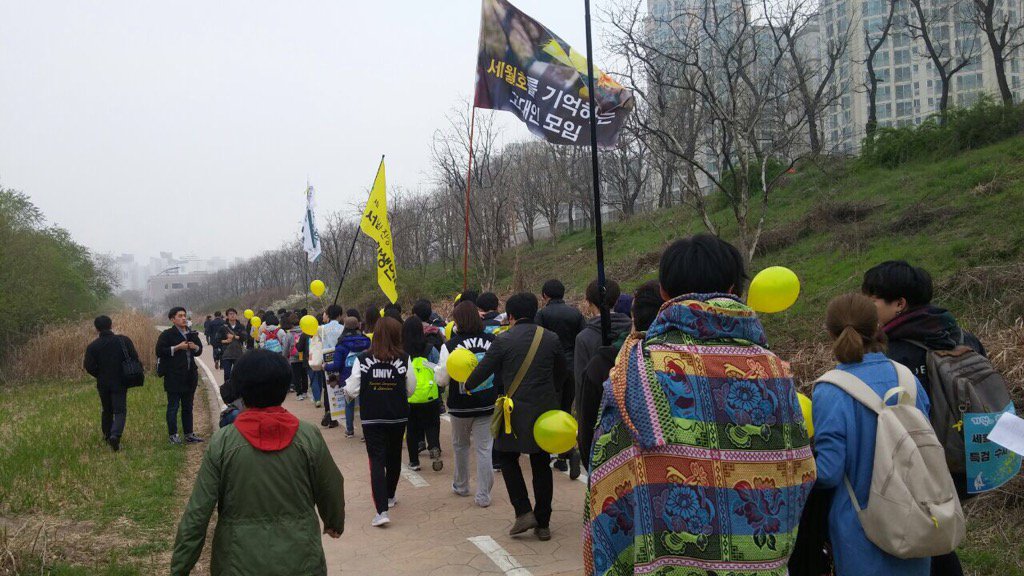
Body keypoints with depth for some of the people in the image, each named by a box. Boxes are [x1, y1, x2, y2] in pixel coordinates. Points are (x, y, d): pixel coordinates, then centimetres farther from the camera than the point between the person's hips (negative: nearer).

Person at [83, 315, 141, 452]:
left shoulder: (92, 346, -6)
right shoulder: (124, 340, -6)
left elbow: (89, 367, -10)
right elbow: (135, 359, -7)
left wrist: (100, 376, 9)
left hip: (103, 384, 2)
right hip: (120, 383, -1)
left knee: (106, 410, 19)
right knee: (120, 410, 1)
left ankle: (107, 435, 31)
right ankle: (115, 435, -20)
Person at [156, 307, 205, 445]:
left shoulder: (192, 334, 13)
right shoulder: (167, 334, -7)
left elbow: (199, 350, 23)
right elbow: (160, 351, -16)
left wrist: (195, 347, -1)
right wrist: (177, 347, -19)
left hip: (190, 376, 6)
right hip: (174, 376, -6)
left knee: (188, 406, 12)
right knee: (173, 406, -1)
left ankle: (189, 434, 19)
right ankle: (172, 435, 6)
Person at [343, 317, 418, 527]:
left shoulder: (363, 359, -9)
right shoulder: (404, 359, -9)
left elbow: (351, 391, -9)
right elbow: (411, 389, -2)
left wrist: (347, 387, 14)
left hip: (371, 418, -1)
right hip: (397, 417, 1)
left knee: (377, 461, -1)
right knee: (394, 457, 20)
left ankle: (382, 510, -13)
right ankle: (389, 496, 39)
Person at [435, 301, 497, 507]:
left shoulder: (451, 346, -12)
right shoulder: (492, 341, -6)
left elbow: (442, 379, -8)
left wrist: (437, 368, 12)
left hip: (461, 405, -1)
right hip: (487, 404, 1)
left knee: (460, 445, 20)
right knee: (484, 449, 4)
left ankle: (461, 486, 34)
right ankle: (483, 496, 3)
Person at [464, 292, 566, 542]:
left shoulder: (504, 341, -8)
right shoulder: (551, 338, 3)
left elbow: (482, 371, -3)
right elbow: (563, 371, 14)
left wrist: (466, 386, 17)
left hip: (516, 410, -3)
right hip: (545, 409, 4)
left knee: (508, 457, 14)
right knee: (541, 464, 11)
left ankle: (524, 512, 2)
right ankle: (543, 523, 15)